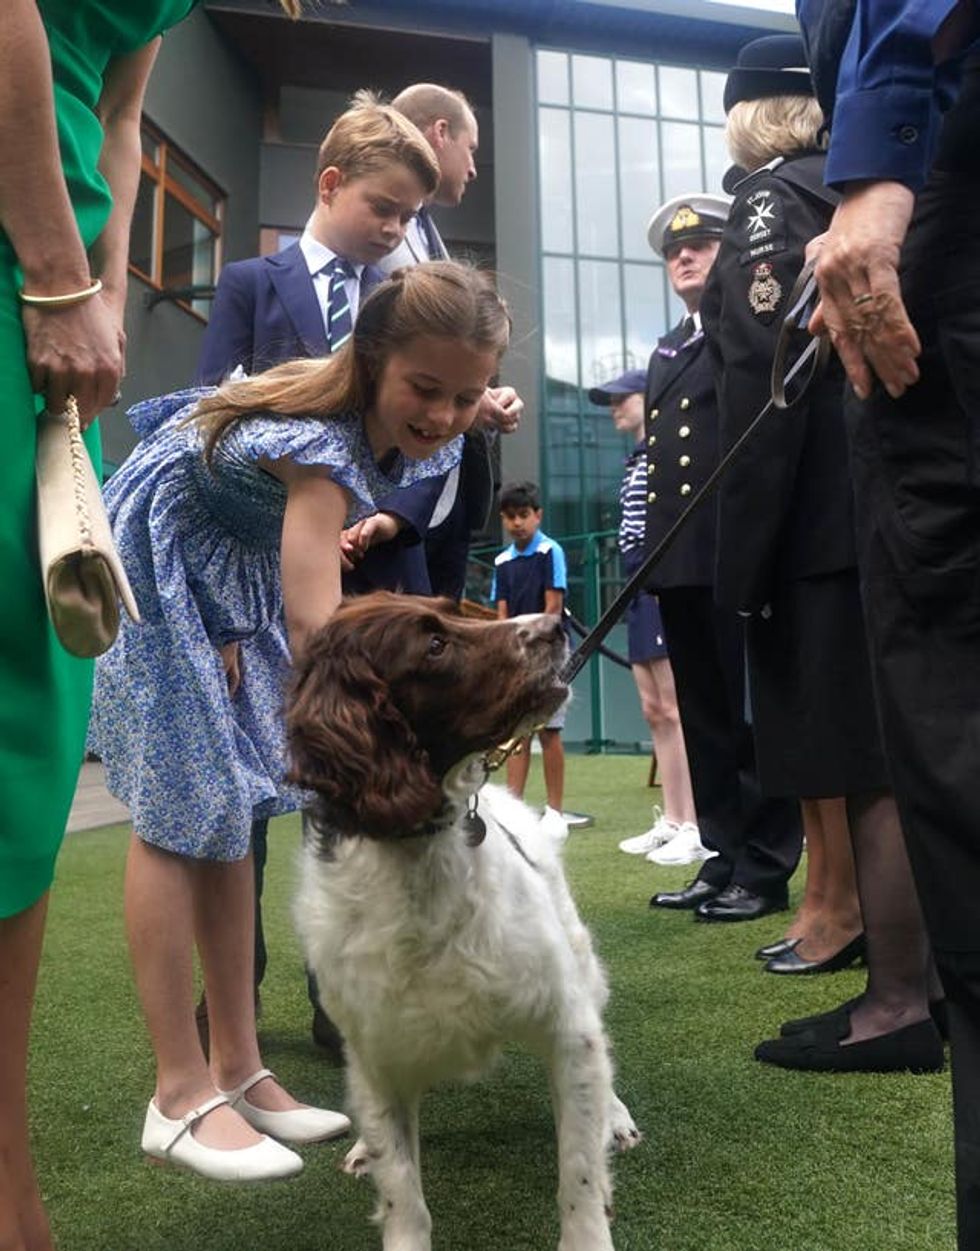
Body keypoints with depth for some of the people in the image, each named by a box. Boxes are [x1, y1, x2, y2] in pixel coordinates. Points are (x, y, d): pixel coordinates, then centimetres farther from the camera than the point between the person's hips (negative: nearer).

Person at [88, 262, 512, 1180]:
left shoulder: (387, 423, -11)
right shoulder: (321, 442, -34)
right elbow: (317, 629, -44)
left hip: (233, 576, 8)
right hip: (154, 563, -8)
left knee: (229, 803, 3)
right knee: (180, 809, -11)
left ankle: (238, 1069, 9)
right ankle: (181, 1096, -4)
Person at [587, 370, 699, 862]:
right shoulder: (635, 462, 21)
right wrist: (635, 592, 19)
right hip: (641, 593, 10)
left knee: (677, 710, -9)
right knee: (655, 712, 9)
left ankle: (694, 827, -5)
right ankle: (670, 821, 16)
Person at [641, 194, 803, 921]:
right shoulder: (666, 353, 23)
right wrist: (653, 549, 12)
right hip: (680, 561, 7)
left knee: (755, 716, -2)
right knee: (705, 719, 10)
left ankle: (766, 870, 7)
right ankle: (725, 858, 19)